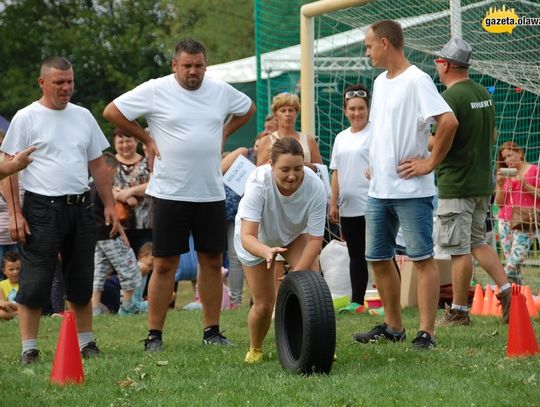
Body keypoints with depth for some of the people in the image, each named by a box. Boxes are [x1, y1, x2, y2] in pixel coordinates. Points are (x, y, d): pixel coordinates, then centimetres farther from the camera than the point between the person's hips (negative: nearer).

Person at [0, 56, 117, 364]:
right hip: (42, 210, -5)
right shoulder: (26, 118, -3)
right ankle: (29, 348, -2)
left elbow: (98, 165, 19)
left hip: (81, 208, 5)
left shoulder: (83, 116, 13)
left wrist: (110, 204, 11)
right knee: (35, 283, -6)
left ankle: (86, 342, 20)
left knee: (81, 281, 11)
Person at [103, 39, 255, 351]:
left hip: (212, 193, 4)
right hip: (170, 193, -4)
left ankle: (212, 331, 17)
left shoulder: (221, 91, 7)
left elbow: (248, 108, 26)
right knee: (165, 264, -2)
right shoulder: (155, 91, -6)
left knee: (213, 261, 7)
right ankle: (155, 335, 3)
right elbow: (112, 111, -3)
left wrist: (224, 134, 13)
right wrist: (146, 139, -2)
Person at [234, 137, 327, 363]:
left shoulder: (315, 187, -35)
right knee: (264, 303, -1)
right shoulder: (258, 184, -40)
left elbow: (314, 239, -29)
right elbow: (247, 236, -46)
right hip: (258, 238, -1)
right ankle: (255, 349, 28)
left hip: (295, 234, 1)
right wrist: (267, 252, -66)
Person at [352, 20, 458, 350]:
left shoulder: (417, 81, -13)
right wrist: (373, 163, 15)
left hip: (411, 190, -9)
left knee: (422, 258, -4)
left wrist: (430, 163, -18)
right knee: (378, 258, 13)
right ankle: (393, 326, 25)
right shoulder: (380, 82, 14)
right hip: (378, 189, 9)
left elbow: (449, 121, -23)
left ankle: (427, 332, -4)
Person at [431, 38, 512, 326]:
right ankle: (505, 289, 4)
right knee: (477, 241, 18)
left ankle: (458, 311, 3)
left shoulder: (450, 97, -16)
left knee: (459, 249, -2)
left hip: (456, 185, -8)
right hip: (483, 182, 8)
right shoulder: (484, 94, 11)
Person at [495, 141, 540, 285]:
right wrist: (501, 185, -2)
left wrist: (526, 185, -12)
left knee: (514, 263, -19)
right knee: (511, 265, -1)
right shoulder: (504, 175, 16)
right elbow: (499, 202, 14)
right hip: (505, 222, 5)